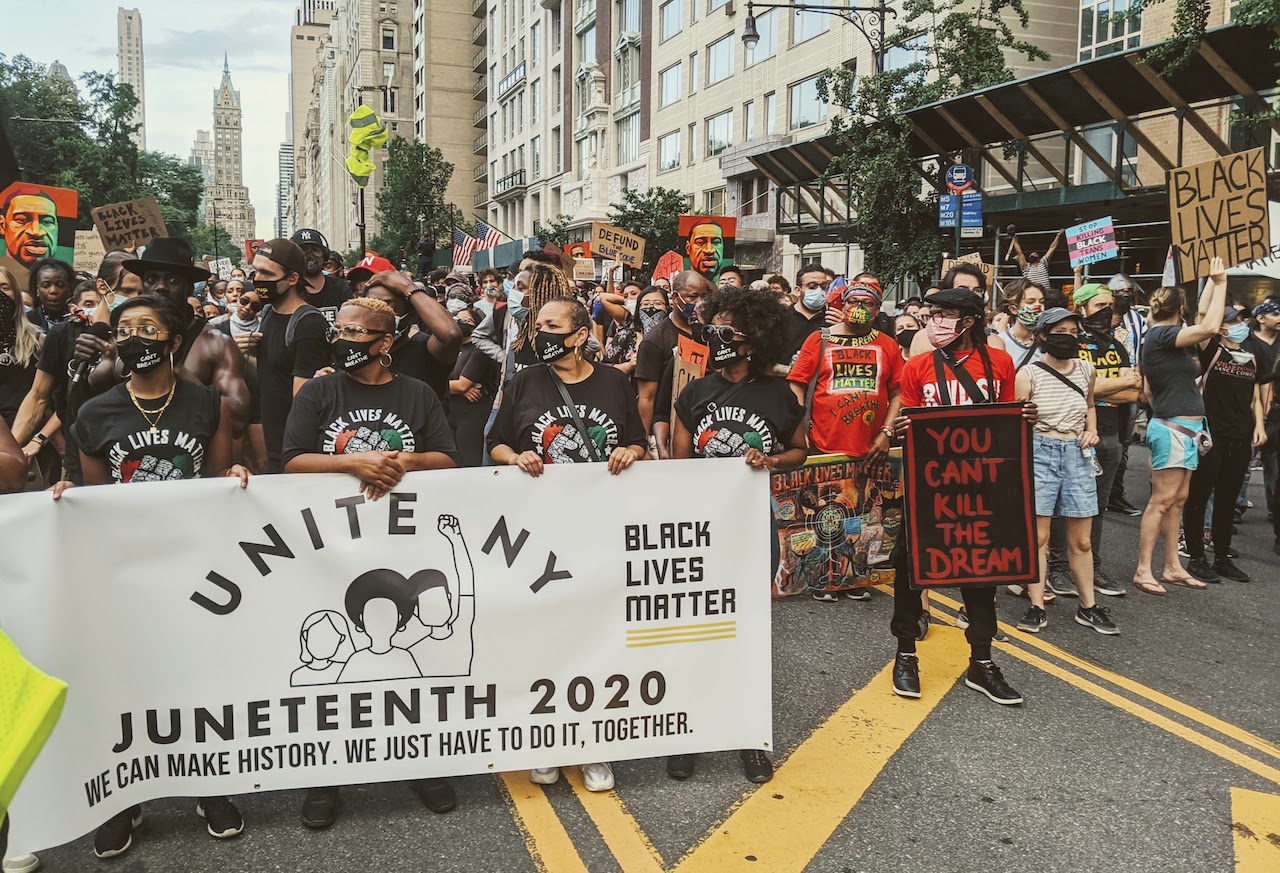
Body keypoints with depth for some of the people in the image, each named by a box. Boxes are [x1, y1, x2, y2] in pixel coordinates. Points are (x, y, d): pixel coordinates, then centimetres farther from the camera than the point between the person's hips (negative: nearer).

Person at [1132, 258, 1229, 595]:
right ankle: (1143, 571, -5)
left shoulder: (1165, 336, 14)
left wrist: (1214, 281, 28)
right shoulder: (1160, 335, -13)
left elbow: (1204, 318, 30)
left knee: (1177, 500, 12)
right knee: (1162, 500, -8)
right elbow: (1209, 327, -23)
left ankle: (1172, 567, 18)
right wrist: (1220, 282, -11)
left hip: (1186, 428, 10)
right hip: (1172, 428, -10)